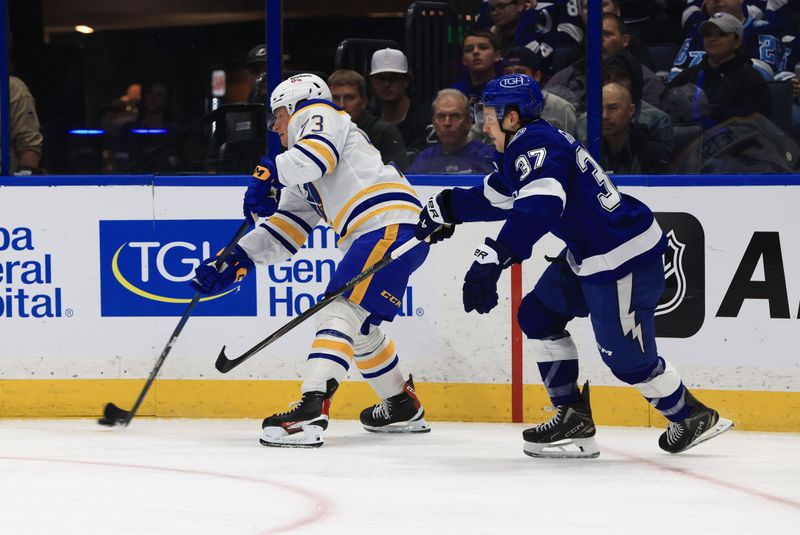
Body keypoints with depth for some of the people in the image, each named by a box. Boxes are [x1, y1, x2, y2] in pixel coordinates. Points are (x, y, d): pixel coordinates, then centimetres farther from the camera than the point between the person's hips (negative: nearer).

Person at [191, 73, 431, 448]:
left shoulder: (318, 115, 6)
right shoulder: (304, 180, 33)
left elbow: (317, 152, -19)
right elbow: (285, 229, 26)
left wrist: (269, 175, -24)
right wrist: (237, 259, 17)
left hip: (390, 225, -10)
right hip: (374, 237, 10)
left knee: (341, 313, -19)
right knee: (360, 326, 22)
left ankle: (311, 411, -32)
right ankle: (404, 409, 33)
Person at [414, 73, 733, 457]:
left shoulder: (537, 147, -21)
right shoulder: (524, 148, 12)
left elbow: (540, 206, -39)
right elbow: (497, 196, 29)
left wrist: (493, 257, -47)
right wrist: (448, 207, 22)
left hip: (625, 258, -11)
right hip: (587, 253, 11)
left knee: (626, 357, -2)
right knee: (537, 316, 14)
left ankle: (693, 418, 19)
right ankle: (573, 417, 15)